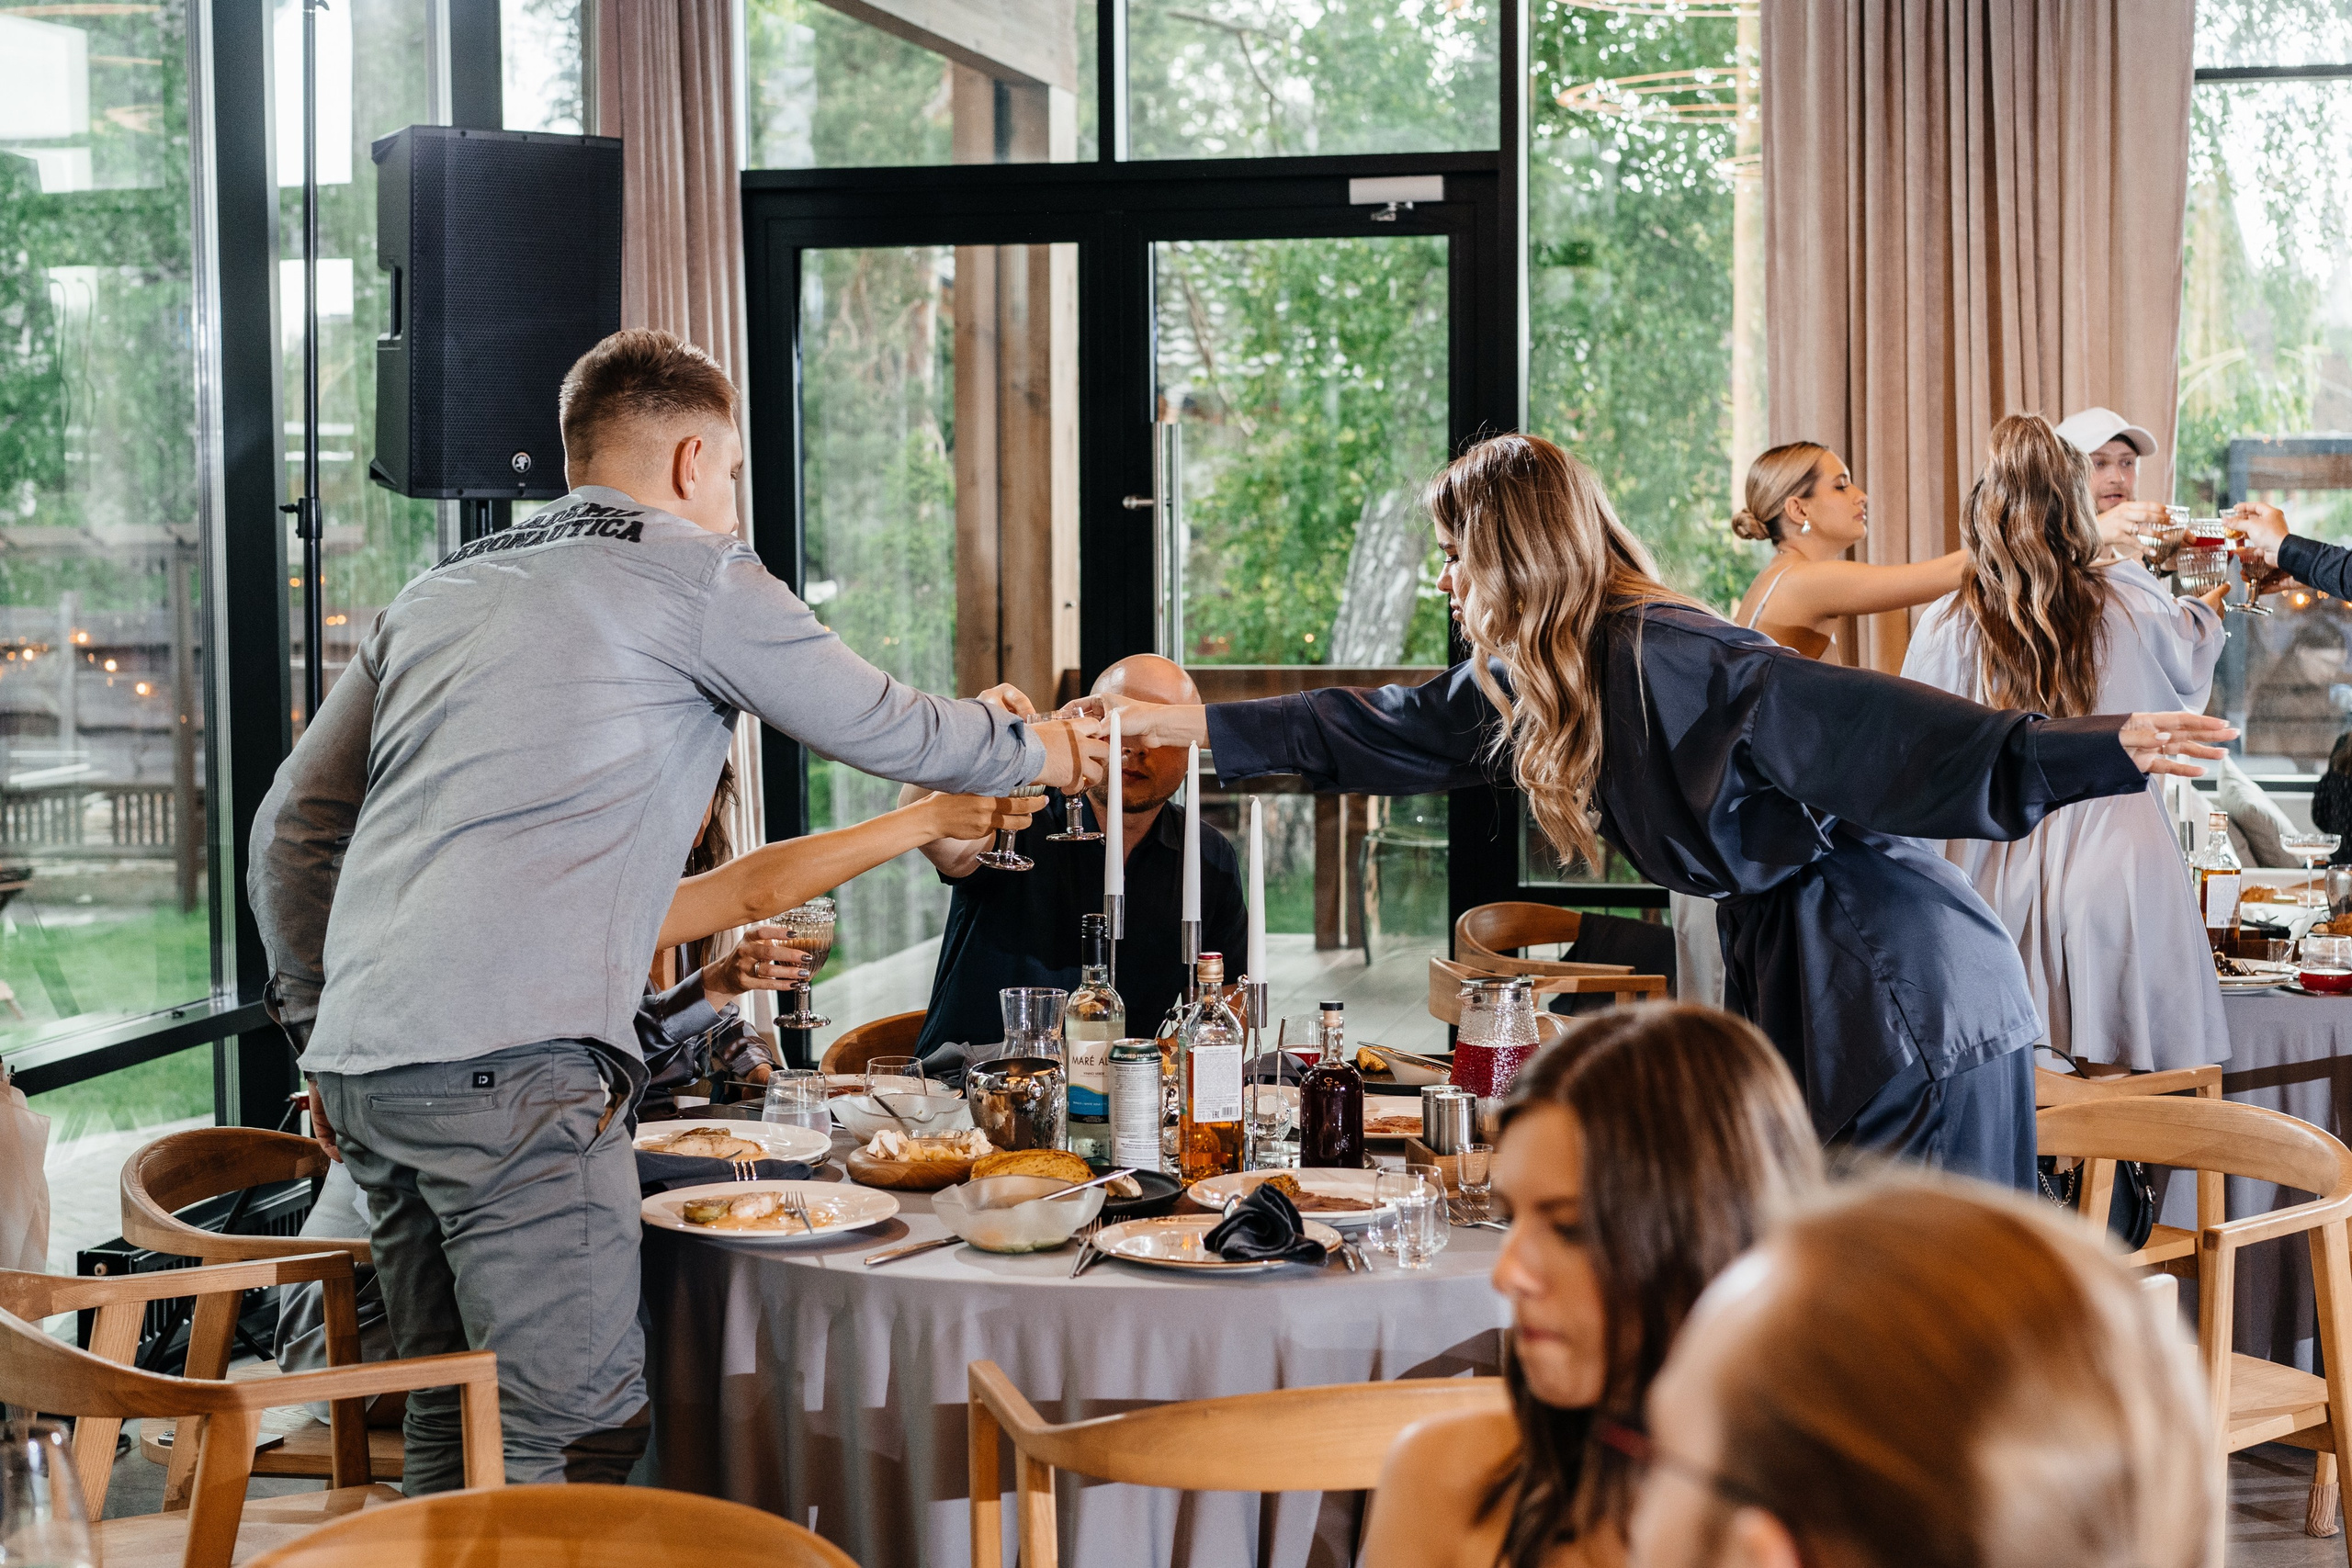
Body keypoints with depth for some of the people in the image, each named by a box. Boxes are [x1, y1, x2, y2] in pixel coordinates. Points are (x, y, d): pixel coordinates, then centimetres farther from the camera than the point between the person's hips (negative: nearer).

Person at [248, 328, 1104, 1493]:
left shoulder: (440, 594, 24)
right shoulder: (694, 577, 4)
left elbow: (292, 826, 23)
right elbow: (894, 732, 13)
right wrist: (1042, 752, 31)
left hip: (358, 1057, 8)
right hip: (508, 1066, -8)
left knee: (451, 1418, 15)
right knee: (578, 1429, -4)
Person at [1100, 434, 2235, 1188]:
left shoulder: (1670, 662, -22)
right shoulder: (1534, 679, 7)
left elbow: (1871, 728, -29)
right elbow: (1395, 732, 21)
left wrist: (2102, 749, -37)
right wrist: (1196, 726, 28)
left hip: (1906, 995, -9)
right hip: (1799, 989, 9)